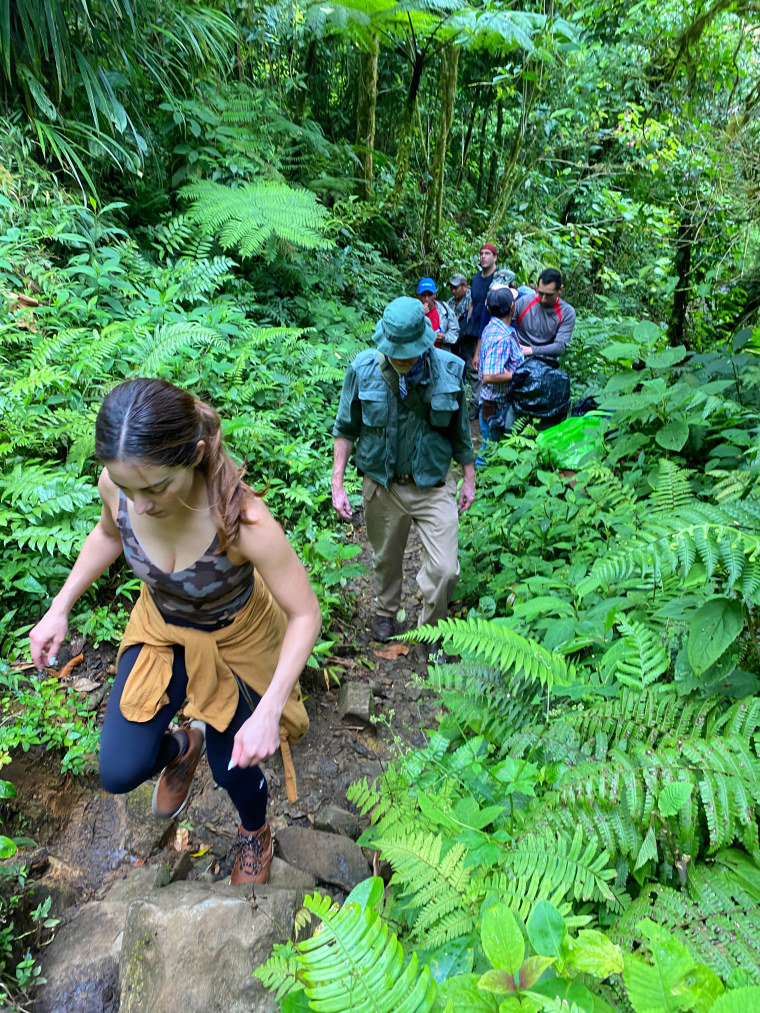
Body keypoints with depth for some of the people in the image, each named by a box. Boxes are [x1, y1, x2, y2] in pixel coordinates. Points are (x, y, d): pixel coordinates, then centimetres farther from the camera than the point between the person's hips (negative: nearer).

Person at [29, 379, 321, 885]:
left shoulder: (244, 520, -40)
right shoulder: (117, 486, -26)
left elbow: (305, 615, -29)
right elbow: (109, 533, 1)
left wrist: (269, 711, -35)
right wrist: (59, 609, -4)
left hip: (237, 639, -3)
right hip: (162, 629, 4)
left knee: (234, 766, 13)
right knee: (120, 772, -1)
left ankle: (256, 833, 51)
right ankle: (184, 746, 37)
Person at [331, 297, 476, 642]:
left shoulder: (448, 369, -11)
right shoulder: (363, 369, -12)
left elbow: (460, 429, 3)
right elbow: (346, 429, -1)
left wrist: (469, 478, 9)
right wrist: (337, 484, -4)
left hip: (433, 485, 0)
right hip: (382, 485, 1)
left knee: (445, 570, -5)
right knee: (385, 560, 20)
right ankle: (386, 610, 50)